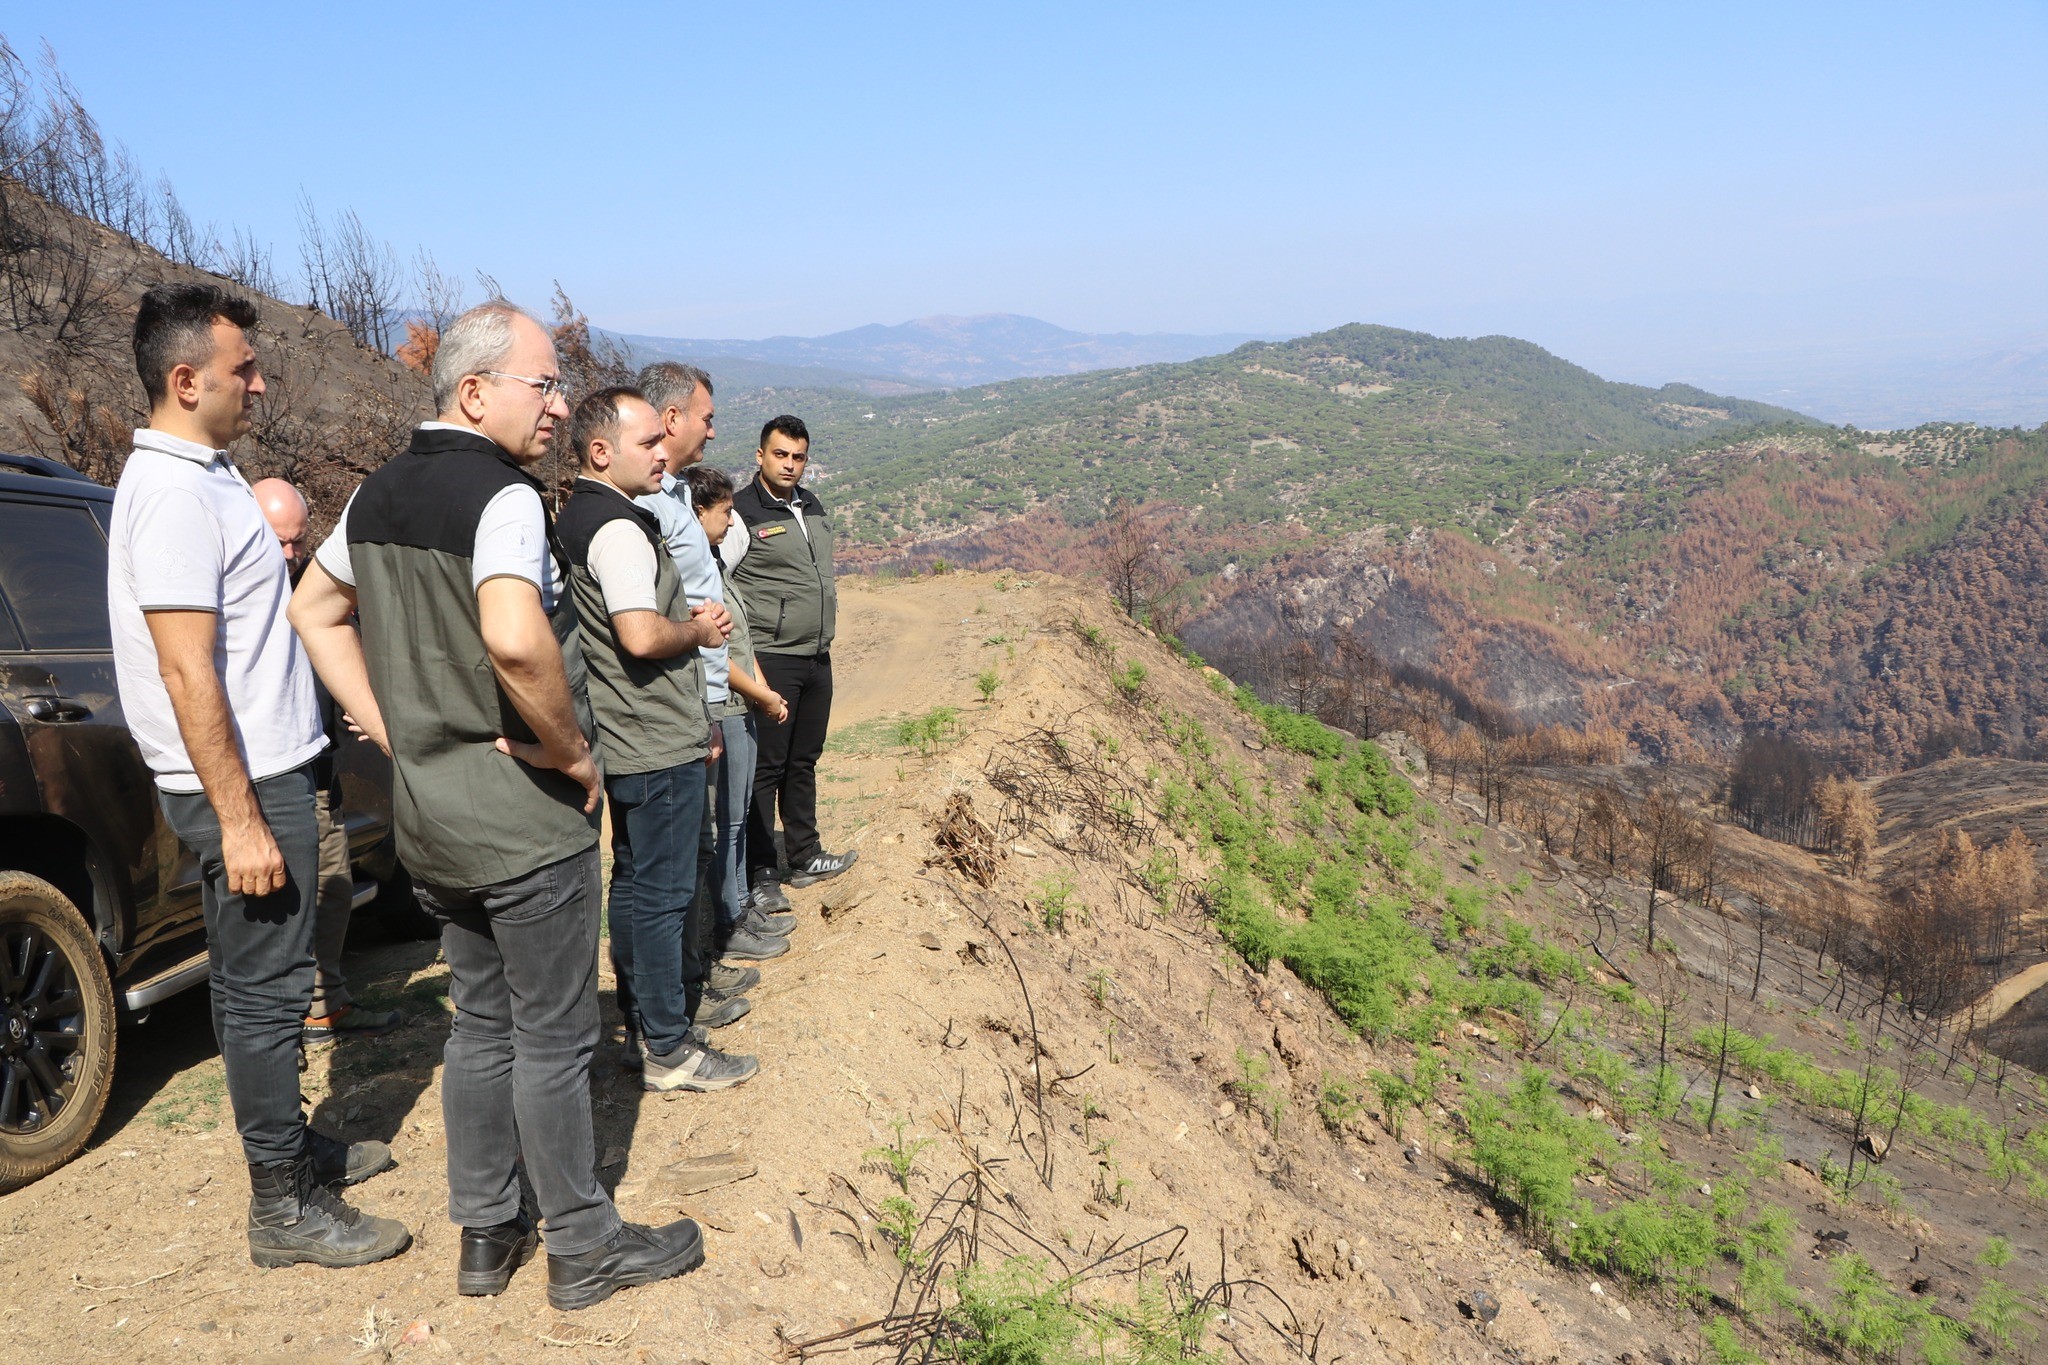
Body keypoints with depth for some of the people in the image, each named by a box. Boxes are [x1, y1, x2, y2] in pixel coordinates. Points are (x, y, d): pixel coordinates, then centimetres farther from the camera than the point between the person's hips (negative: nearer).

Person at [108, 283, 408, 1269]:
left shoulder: (202, 476, 12)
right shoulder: (176, 495, -20)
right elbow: (187, 673, -25)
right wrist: (240, 820, -25)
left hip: (258, 771, 10)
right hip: (243, 784, -10)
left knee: (254, 982, 19)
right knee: (264, 989, -1)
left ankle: (291, 1146, 34)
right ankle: (284, 1209, 10)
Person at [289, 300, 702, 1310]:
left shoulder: (377, 494, 8)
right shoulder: (501, 494, -20)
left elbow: (314, 611, 20)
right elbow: (516, 638, -37)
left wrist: (393, 732, 12)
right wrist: (574, 751, -21)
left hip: (428, 812, 8)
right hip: (525, 817, -8)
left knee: (481, 1022, 19)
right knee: (552, 1038, 5)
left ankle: (485, 1235, 31)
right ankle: (585, 1248, 20)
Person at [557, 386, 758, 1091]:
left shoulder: (582, 516, 13)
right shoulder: (618, 529, -20)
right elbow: (641, 636, -29)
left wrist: (686, 616, 10)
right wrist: (699, 630, -11)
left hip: (626, 741, 11)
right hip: (658, 744, -11)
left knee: (638, 880, 20)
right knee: (660, 892, -2)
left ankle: (680, 992, 37)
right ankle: (667, 1050, 7)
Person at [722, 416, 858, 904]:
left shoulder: (814, 508, 14)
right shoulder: (742, 514, -10)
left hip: (817, 660, 7)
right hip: (770, 662, -7)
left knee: (803, 762, 15)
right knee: (765, 767, -2)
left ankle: (805, 857, 26)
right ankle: (758, 872, 7)